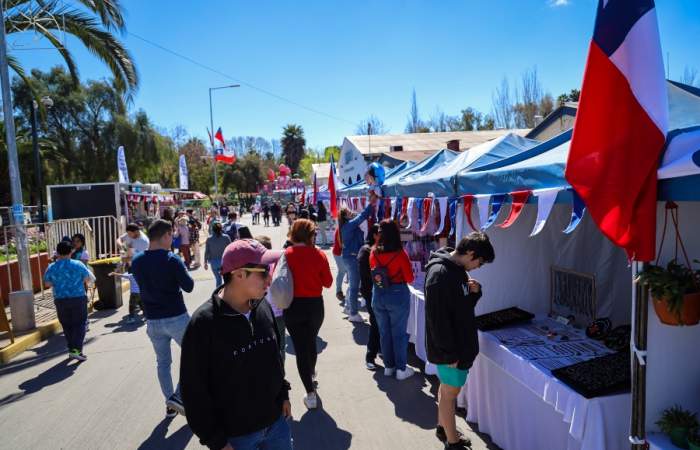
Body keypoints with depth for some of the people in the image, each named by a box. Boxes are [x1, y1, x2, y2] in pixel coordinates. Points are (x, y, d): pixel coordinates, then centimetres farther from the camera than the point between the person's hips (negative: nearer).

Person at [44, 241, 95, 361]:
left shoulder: (51, 268, -1)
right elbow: (90, 279, -4)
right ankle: (76, 350, -7)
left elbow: (47, 283, 7)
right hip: (78, 299, -3)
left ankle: (71, 349, 22)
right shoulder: (78, 265, -8)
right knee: (79, 324, 4)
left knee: (67, 326, 14)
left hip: (60, 301, 3)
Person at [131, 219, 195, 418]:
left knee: (163, 363, 17)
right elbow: (188, 286, -10)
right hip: (176, 318, -5)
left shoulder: (137, 262, 0)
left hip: (153, 320, 6)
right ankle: (178, 396, 4)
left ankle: (170, 404, 25)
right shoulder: (172, 260, -18)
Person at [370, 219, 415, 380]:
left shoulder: (374, 252, -6)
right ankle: (401, 369, 18)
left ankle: (389, 366, 28)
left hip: (378, 295, 4)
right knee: (399, 333, 9)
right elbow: (410, 279, -9)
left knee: (384, 332, 16)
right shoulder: (400, 253, -16)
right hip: (398, 295, -4)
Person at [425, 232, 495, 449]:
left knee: (447, 388, 22)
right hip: (449, 349, -9)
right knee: (450, 392, 8)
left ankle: (443, 427, 40)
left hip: (460, 343, 9)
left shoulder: (459, 269, 4)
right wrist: (449, 353, -20)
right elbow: (437, 318, -25)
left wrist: (475, 292, -6)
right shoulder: (440, 274, -26)